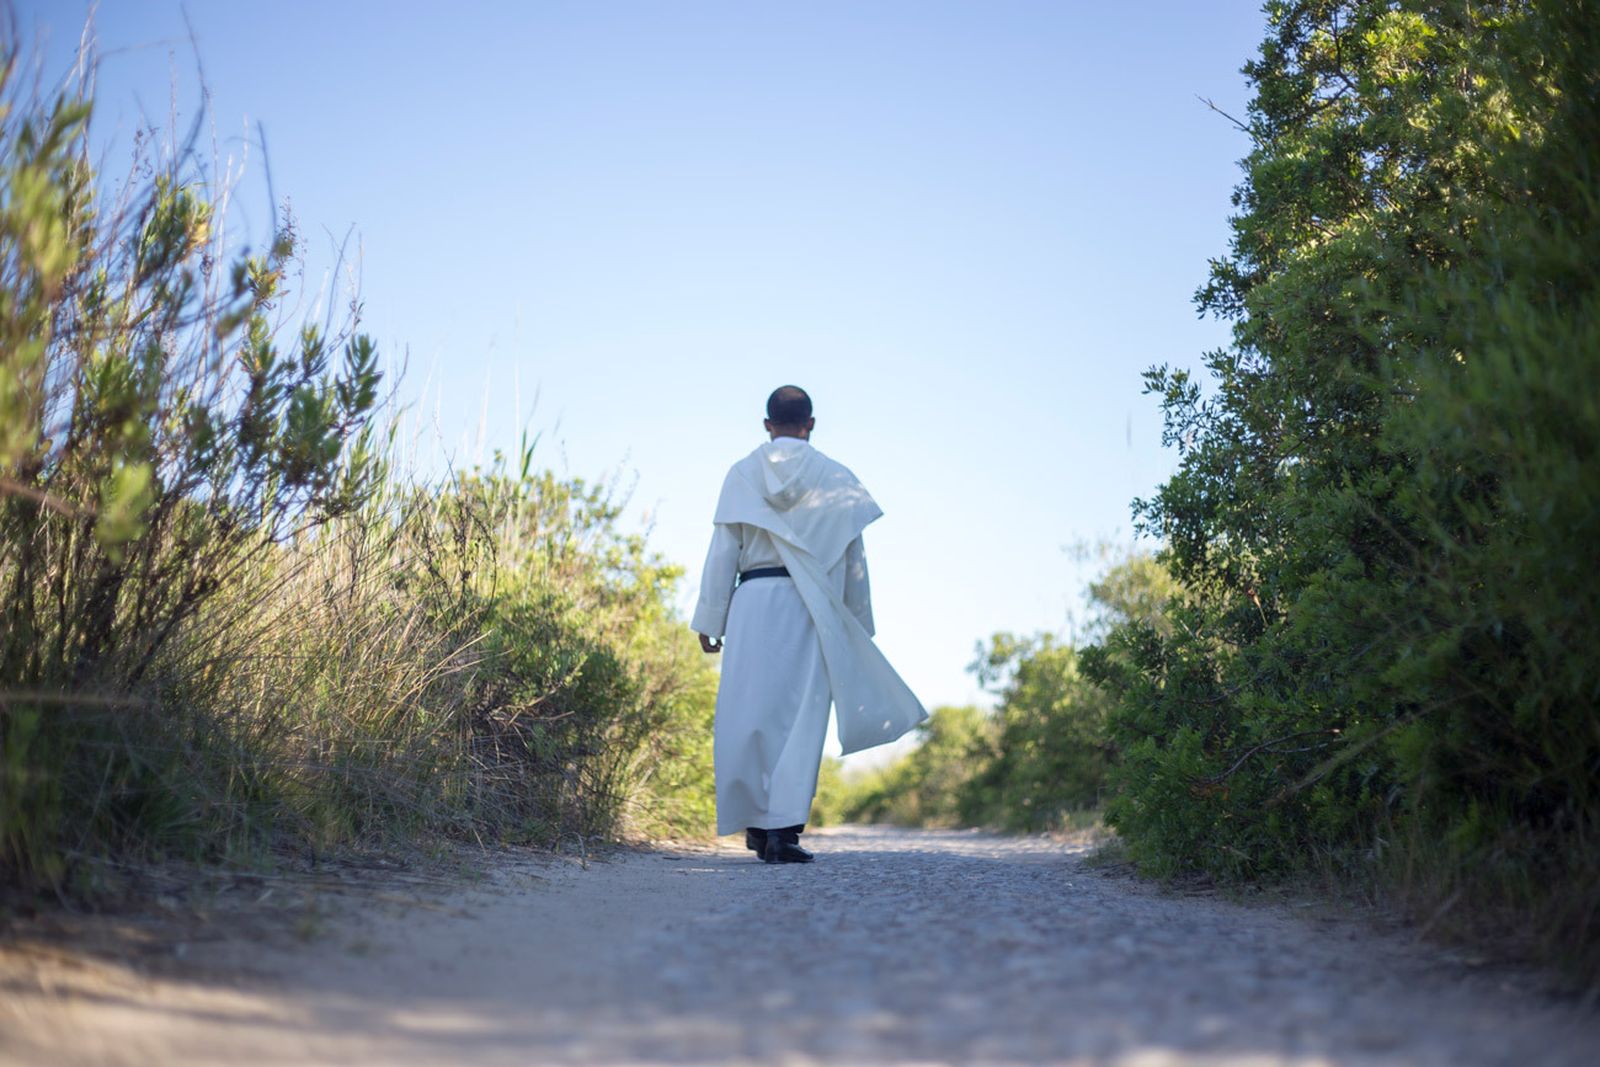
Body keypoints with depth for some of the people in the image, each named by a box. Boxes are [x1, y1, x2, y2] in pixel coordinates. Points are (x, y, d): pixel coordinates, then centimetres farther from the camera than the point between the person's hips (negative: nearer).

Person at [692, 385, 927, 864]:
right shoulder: (837, 478, 8)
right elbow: (854, 560, 9)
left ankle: (755, 821, 16)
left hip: (752, 599, 1)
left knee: (749, 711, 9)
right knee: (801, 713, -2)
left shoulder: (742, 474, 8)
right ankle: (783, 826, -9)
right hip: (812, 608, -1)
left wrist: (710, 619, 7)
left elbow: (722, 553, 4)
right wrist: (859, 627, 16)